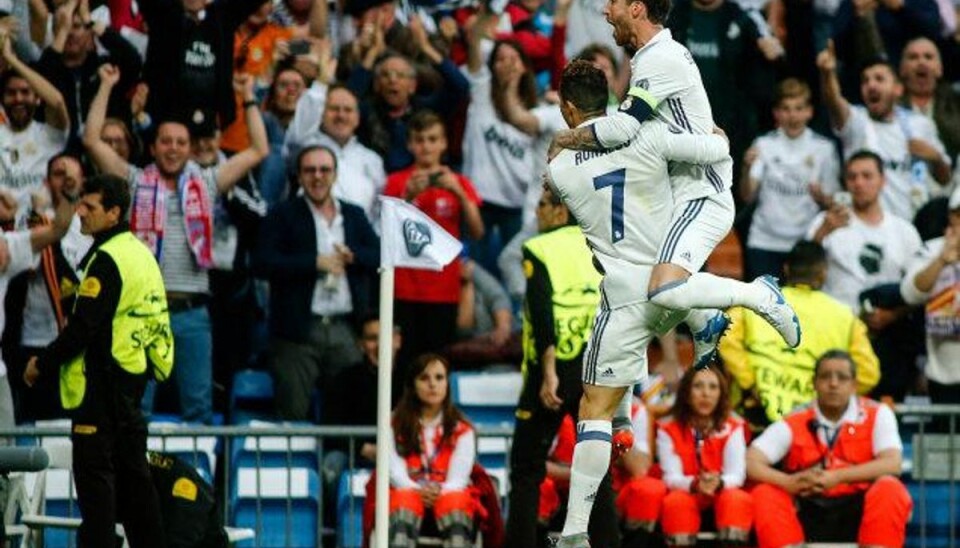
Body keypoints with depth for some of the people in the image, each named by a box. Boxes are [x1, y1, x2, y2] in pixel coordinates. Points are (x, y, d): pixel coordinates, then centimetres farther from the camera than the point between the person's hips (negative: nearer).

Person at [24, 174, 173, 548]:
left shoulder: (107, 260, -17)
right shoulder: (140, 253, 14)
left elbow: (84, 327, -20)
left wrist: (43, 363, -9)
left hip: (103, 380, -10)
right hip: (135, 376, 10)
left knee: (94, 471, -8)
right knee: (132, 470, 15)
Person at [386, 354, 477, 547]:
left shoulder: (462, 429, 10)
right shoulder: (395, 425, 11)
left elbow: (458, 477, -1)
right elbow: (396, 472, -1)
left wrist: (440, 492, -24)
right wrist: (418, 491, -22)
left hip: (447, 495, 0)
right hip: (409, 491, 0)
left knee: (456, 501, -36)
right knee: (404, 498, -36)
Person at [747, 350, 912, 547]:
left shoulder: (877, 415, 2)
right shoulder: (793, 424, 3)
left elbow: (892, 464, -14)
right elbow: (750, 463, -7)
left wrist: (838, 477, -27)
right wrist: (789, 482, -28)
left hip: (859, 515, -1)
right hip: (807, 516, 1)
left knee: (890, 490, -30)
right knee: (764, 495, -23)